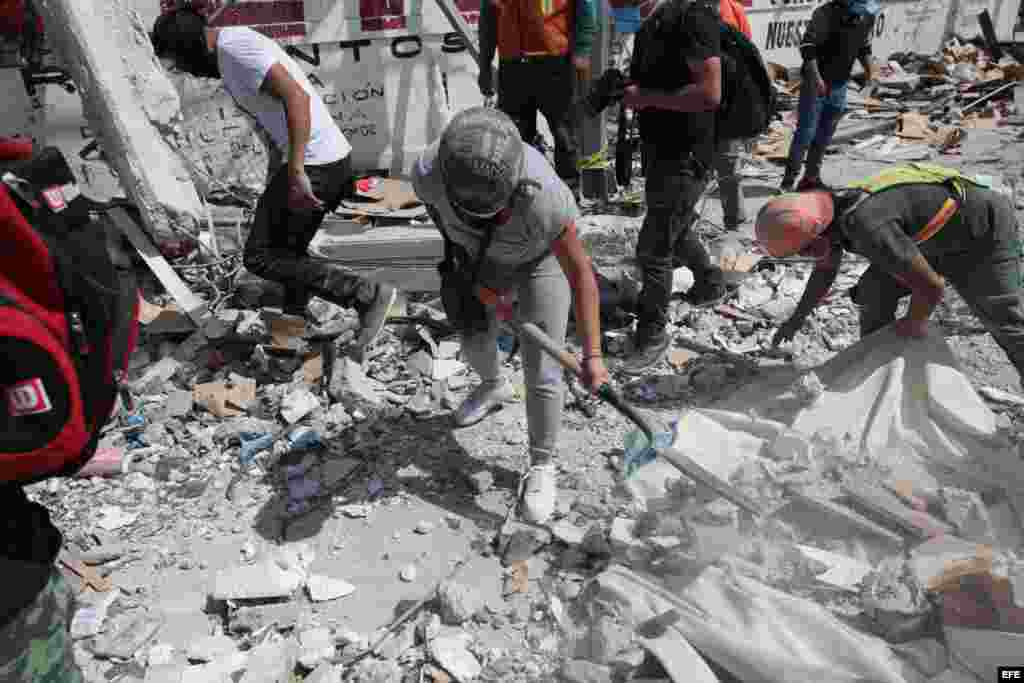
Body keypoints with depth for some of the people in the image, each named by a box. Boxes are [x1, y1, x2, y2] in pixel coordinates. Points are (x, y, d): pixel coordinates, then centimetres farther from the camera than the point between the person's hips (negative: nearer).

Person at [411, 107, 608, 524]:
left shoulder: (543, 196, -43)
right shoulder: (428, 172, -33)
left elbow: (581, 274, -31)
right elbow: (438, 212, -9)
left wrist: (592, 354, -31)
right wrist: (474, 279, -11)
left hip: (543, 258, -4)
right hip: (486, 258, 4)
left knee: (541, 372, -7)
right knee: (476, 341, 21)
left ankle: (542, 465, 16)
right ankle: (494, 387, 57)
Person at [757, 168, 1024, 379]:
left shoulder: (868, 227, -40)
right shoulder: (828, 210, -11)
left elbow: (932, 286, -31)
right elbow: (825, 271, 10)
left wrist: (914, 325, -11)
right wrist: (797, 318, 17)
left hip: (985, 229, -8)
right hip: (937, 238, 8)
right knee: (874, 289, 0)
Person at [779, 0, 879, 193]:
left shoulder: (868, 16, 5)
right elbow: (807, 45, -17)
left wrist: (869, 68, 3)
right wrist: (816, 77, -25)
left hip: (840, 85, 6)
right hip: (816, 83, -6)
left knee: (825, 135, 9)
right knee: (806, 132, -7)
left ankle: (811, 177, 18)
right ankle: (789, 177, 0)